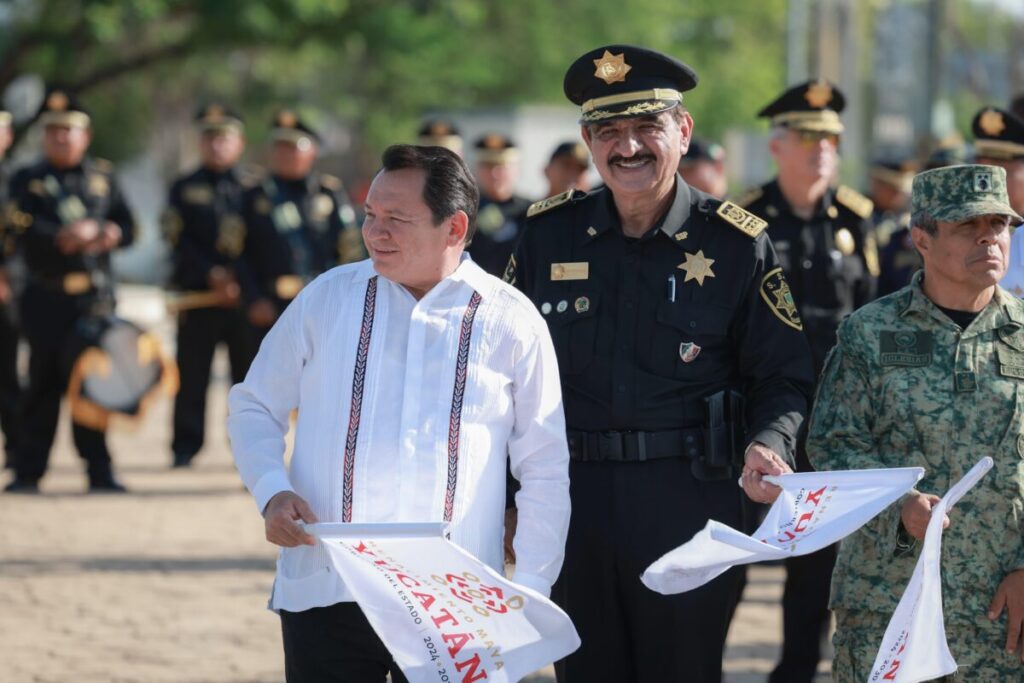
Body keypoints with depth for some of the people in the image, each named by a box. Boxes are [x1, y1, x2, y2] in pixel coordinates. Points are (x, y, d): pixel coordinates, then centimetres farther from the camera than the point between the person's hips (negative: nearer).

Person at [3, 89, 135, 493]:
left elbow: (127, 227, 12)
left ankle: (99, 471, 4)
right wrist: (70, 237, -23)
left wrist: (112, 234, -10)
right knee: (43, 384, -1)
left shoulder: (102, 177, 14)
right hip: (46, 298, -2)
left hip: (95, 297, 2)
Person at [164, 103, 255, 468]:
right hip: (196, 297, -1)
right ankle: (185, 448, 2)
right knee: (191, 374, -2)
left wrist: (237, 282, -9)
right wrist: (211, 275, -13)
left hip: (245, 297, 1)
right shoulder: (184, 189, 10)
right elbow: (180, 241, 0)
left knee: (249, 373, -1)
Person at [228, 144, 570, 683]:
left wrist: (529, 592, 0)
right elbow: (255, 407, 16)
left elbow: (544, 469, 8)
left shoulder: (512, 321, 5)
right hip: (323, 594, 1)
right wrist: (271, 493, -3)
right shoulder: (326, 299, 8)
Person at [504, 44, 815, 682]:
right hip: (570, 501, 2)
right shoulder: (548, 233, 5)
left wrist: (768, 446, -18)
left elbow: (783, 375, 3)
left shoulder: (737, 243, -2)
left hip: (690, 506, -2)